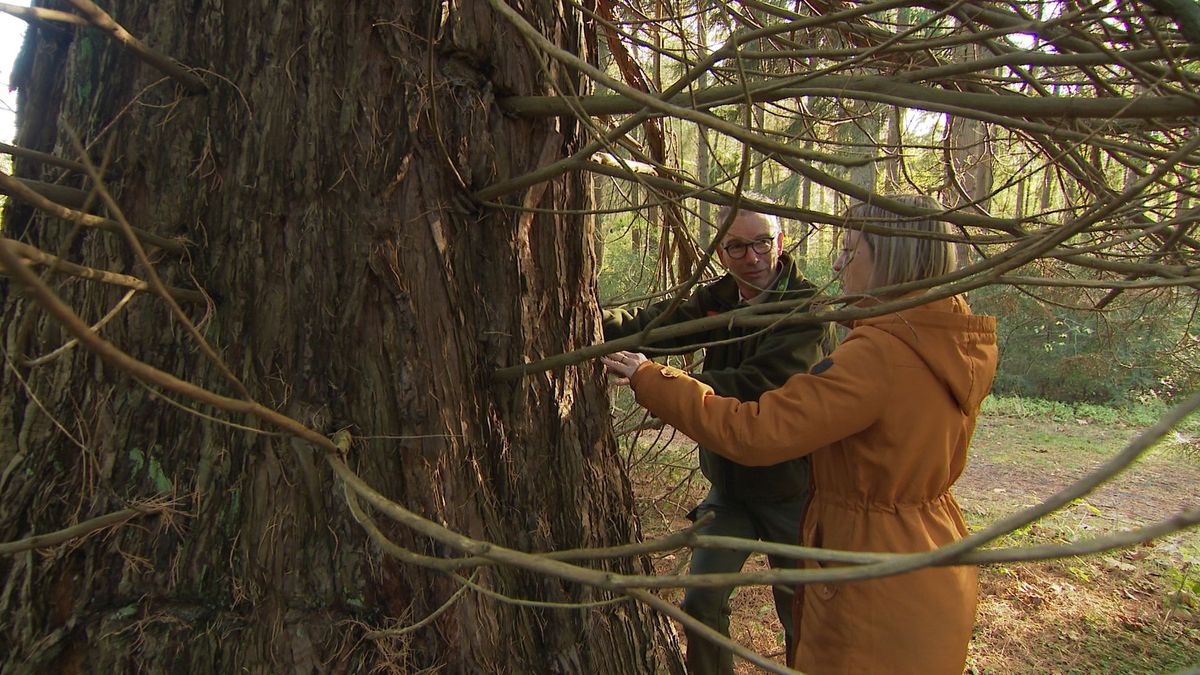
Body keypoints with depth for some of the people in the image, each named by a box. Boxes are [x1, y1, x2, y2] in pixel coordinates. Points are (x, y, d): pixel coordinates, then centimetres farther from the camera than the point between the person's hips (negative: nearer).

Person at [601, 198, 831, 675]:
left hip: (789, 487, -5)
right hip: (728, 483, 5)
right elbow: (654, 323, -13)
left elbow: (759, 385, -32)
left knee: (799, 617, 12)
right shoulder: (716, 300, 2)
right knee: (700, 604, 11)